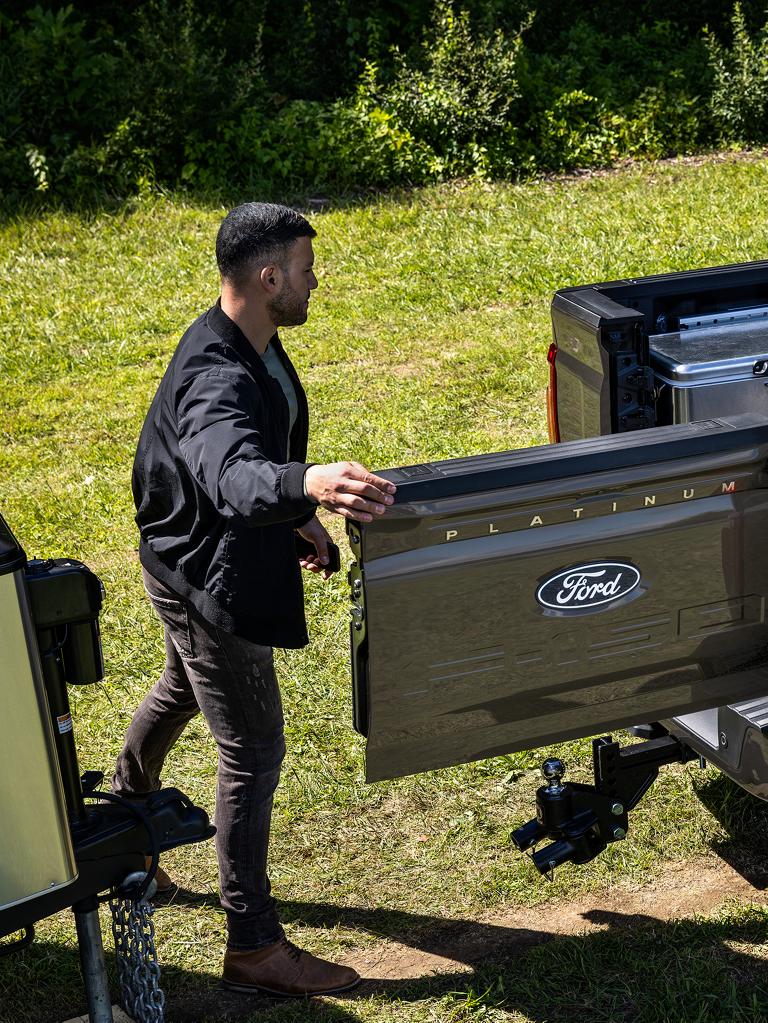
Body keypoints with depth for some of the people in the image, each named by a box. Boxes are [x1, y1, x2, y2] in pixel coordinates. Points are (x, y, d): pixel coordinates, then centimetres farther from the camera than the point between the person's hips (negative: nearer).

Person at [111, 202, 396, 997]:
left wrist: (301, 518, 23)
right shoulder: (215, 379, -34)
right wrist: (309, 482, -74)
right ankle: (253, 947, 10)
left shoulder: (253, 346, -1)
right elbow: (232, 476, -55)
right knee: (253, 752, -3)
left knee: (179, 694, 31)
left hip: (199, 566, 11)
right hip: (204, 580, -11)